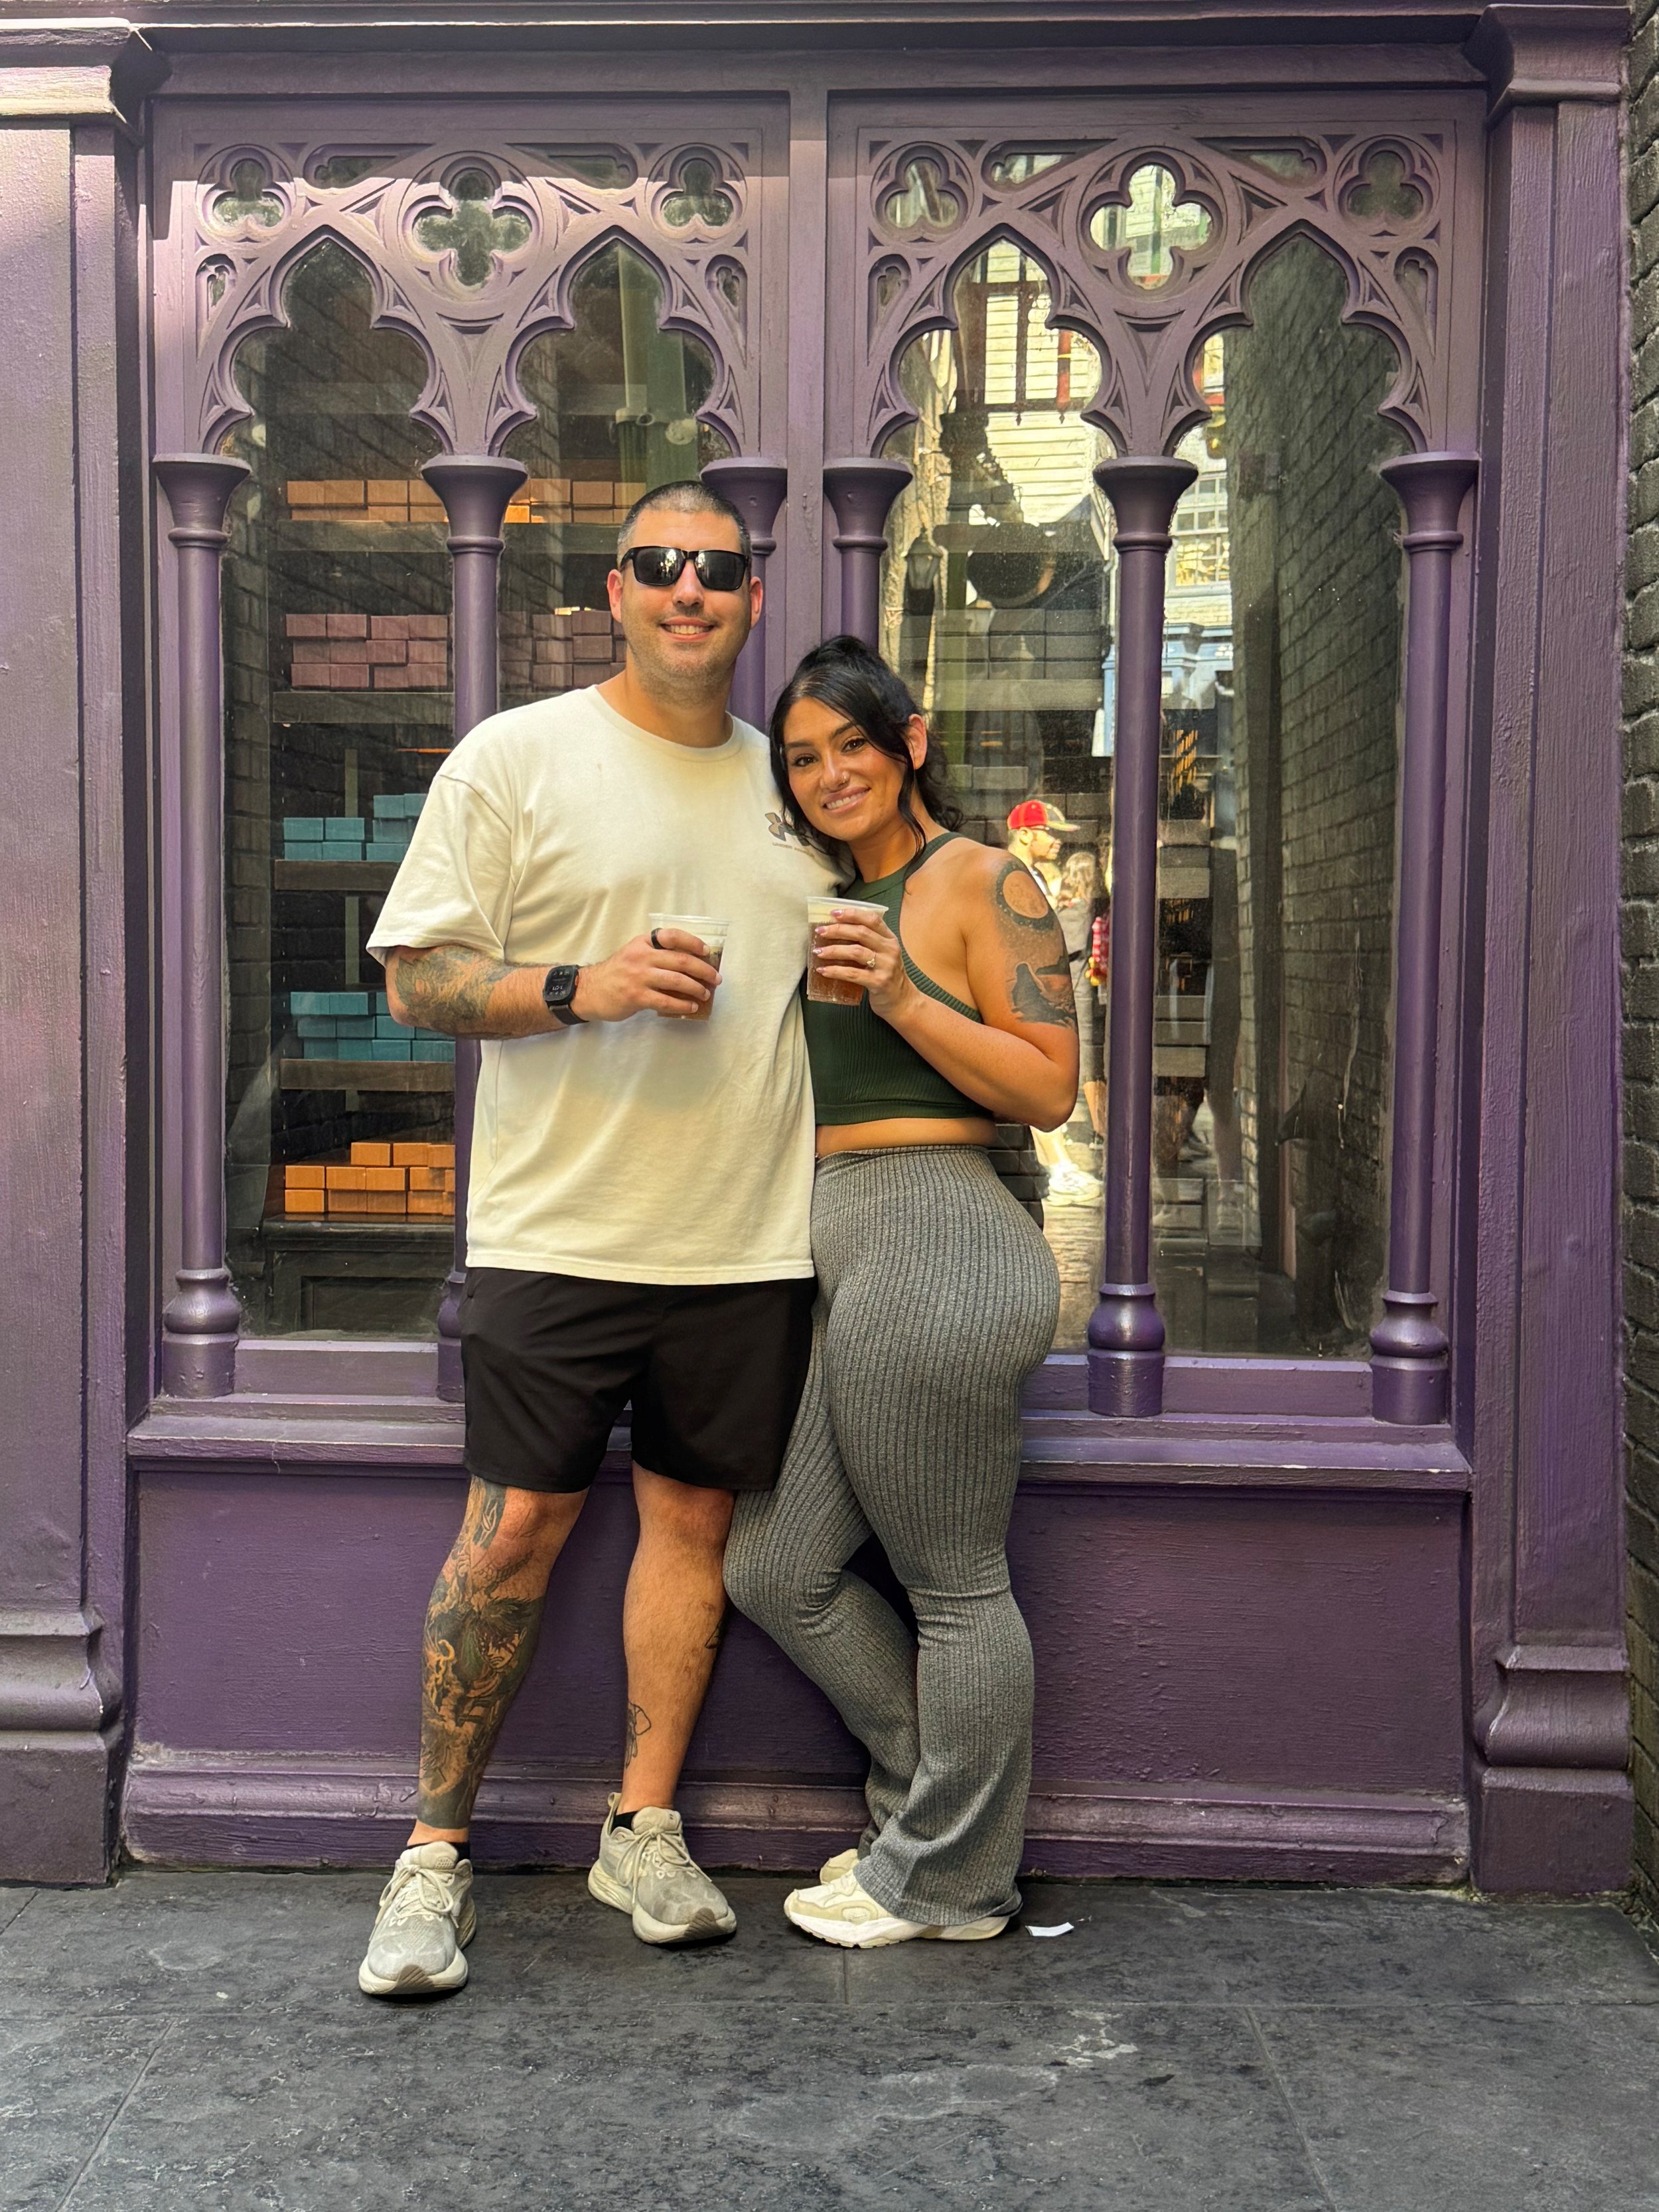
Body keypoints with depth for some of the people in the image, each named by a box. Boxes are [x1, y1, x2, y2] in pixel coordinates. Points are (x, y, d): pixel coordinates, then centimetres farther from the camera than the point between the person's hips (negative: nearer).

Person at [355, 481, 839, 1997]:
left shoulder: (789, 785, 14)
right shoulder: (515, 759, 0)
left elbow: (839, 976, 25)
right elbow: (418, 975, -4)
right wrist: (582, 988, -19)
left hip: (746, 1242, 4)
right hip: (557, 1231, -4)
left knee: (695, 1516, 9)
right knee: (515, 1529, -1)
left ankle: (645, 1829, 24)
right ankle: (437, 1849, 15)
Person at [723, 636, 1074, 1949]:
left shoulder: (981, 882, -4)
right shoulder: (835, 902, 20)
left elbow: (1050, 1088, -10)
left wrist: (902, 998, -17)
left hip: (933, 1240, -9)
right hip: (837, 1255, 9)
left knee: (954, 1583, 2)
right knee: (778, 1570, 12)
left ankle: (950, 1880, 19)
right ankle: (932, 1805, 29)